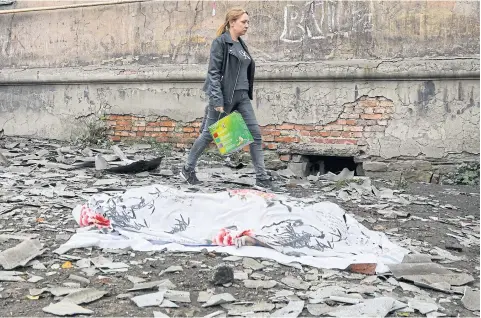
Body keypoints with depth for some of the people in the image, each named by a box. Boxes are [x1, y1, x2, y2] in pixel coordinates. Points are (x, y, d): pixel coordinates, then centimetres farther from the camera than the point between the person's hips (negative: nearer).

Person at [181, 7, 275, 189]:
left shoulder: (241, 44, 14)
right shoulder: (220, 42, -8)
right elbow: (213, 73, -15)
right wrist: (217, 100, -21)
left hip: (242, 97, 7)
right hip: (224, 96, -7)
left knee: (255, 134, -1)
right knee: (209, 134, 4)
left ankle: (262, 178, 3)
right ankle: (188, 169, 22)